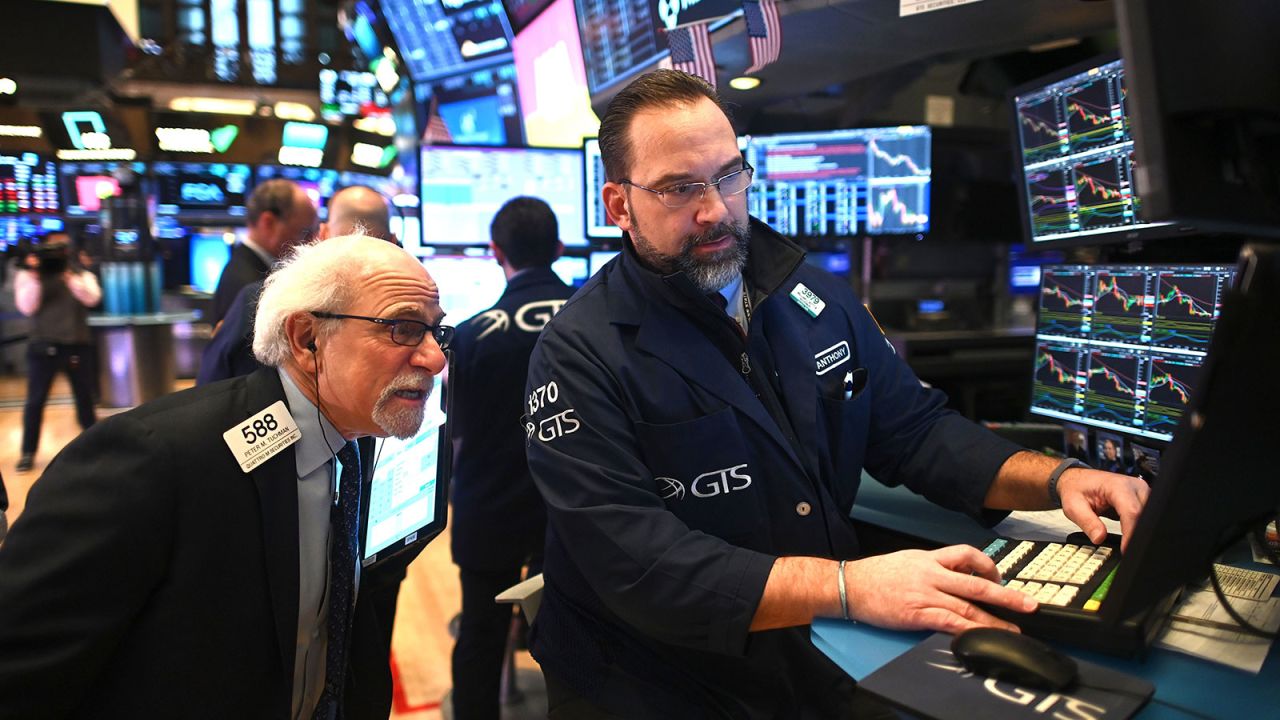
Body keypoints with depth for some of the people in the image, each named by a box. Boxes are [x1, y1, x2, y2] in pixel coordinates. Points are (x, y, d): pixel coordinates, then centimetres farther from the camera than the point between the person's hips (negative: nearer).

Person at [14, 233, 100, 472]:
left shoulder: (82, 275, 8)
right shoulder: (28, 275, 5)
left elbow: (92, 298, -12)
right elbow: (27, 307, -9)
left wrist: (69, 276, -25)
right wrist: (34, 277, -18)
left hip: (78, 346, 1)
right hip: (44, 347, -1)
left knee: (85, 398, 9)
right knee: (35, 400, 0)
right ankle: (28, 452, 9)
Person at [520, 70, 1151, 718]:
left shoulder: (816, 298, 5)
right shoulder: (579, 357, -15)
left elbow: (915, 431, 11)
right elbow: (638, 567, -23)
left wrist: (1057, 480, -4)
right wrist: (847, 586, -30)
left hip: (827, 661, 5)